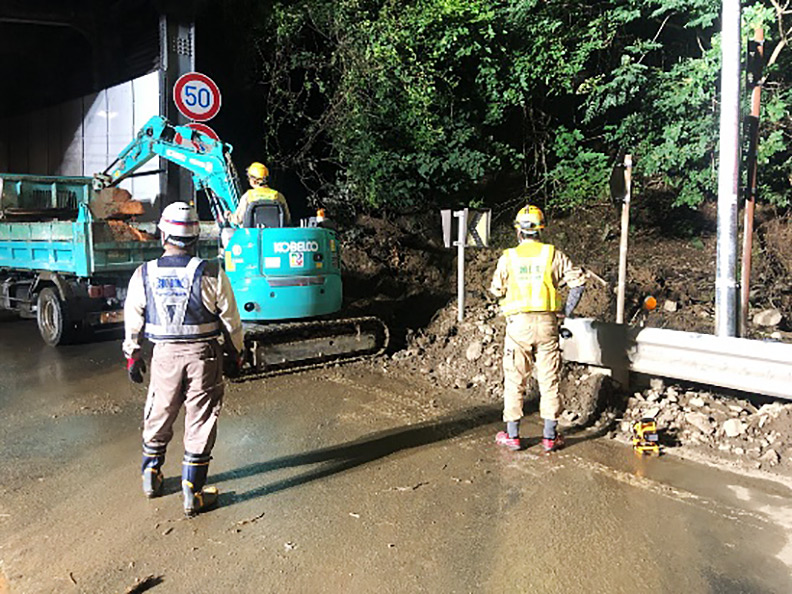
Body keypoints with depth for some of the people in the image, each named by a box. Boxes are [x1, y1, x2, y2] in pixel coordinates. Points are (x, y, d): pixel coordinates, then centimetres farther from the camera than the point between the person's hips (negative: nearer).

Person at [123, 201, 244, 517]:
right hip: (203, 353, -2)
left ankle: (151, 478, 39)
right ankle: (193, 494, 12)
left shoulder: (144, 275, -4)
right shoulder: (211, 274, -11)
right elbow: (230, 318, -4)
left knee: (158, 417, 21)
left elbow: (133, 320, 4)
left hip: (165, 354, 3)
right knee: (200, 422, 6)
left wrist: (132, 355, 18)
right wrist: (236, 352, 10)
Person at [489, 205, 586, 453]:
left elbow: (497, 290, 9)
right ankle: (550, 436, 15)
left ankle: (512, 435, 14)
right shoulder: (553, 255, 0)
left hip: (518, 323, -1)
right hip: (546, 323, 1)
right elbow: (578, 280, -1)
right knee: (549, 381, 9)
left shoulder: (508, 257, -1)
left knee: (514, 381, 9)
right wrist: (567, 311, 7)